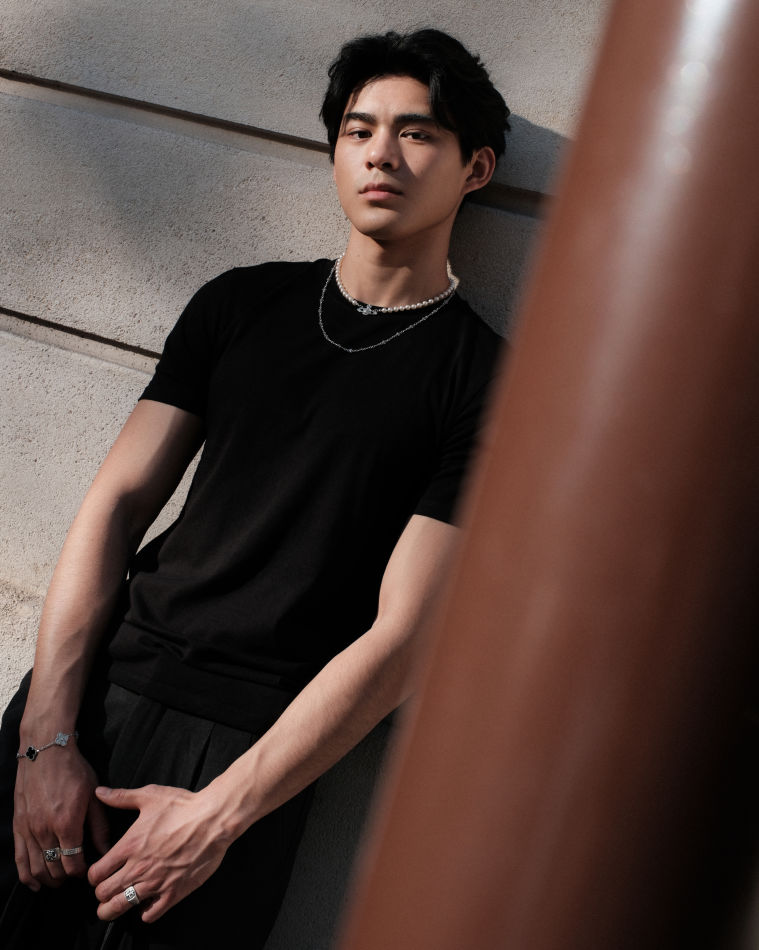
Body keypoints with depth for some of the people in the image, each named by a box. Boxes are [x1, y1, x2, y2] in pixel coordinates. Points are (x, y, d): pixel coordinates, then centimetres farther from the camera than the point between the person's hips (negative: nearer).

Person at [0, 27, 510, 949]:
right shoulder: (242, 302, 9)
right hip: (102, 681, 3)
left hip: (251, 743, -3)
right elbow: (119, 499, 3)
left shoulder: (484, 382, -3)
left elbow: (399, 640, -9)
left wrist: (222, 813, -15)